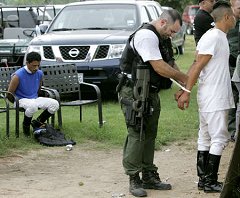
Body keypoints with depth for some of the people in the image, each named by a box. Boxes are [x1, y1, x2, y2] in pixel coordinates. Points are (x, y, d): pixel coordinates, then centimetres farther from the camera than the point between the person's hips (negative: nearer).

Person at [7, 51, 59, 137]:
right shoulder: (18, 75, -17)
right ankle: (26, 126, -10)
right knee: (33, 106, -41)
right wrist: (17, 103, -3)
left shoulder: (39, 74, 2)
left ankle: (38, 122, 4)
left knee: (55, 104, -16)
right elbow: (10, 94, -9)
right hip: (22, 100, -6)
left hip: (35, 98, 6)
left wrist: (35, 97, 13)